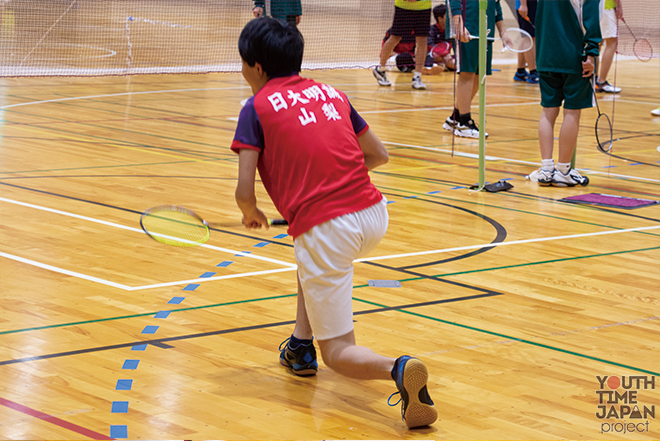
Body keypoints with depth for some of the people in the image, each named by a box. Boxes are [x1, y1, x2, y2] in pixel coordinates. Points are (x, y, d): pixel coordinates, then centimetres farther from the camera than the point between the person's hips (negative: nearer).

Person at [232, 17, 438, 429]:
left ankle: (397, 369, -28)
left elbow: (244, 190, -5)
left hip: (326, 229, -6)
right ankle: (301, 345, 33)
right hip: (374, 215, 6)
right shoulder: (330, 93, 17)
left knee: (338, 352, 4)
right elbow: (379, 154, 21)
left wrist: (252, 215, 17)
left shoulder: (257, 107, 1)